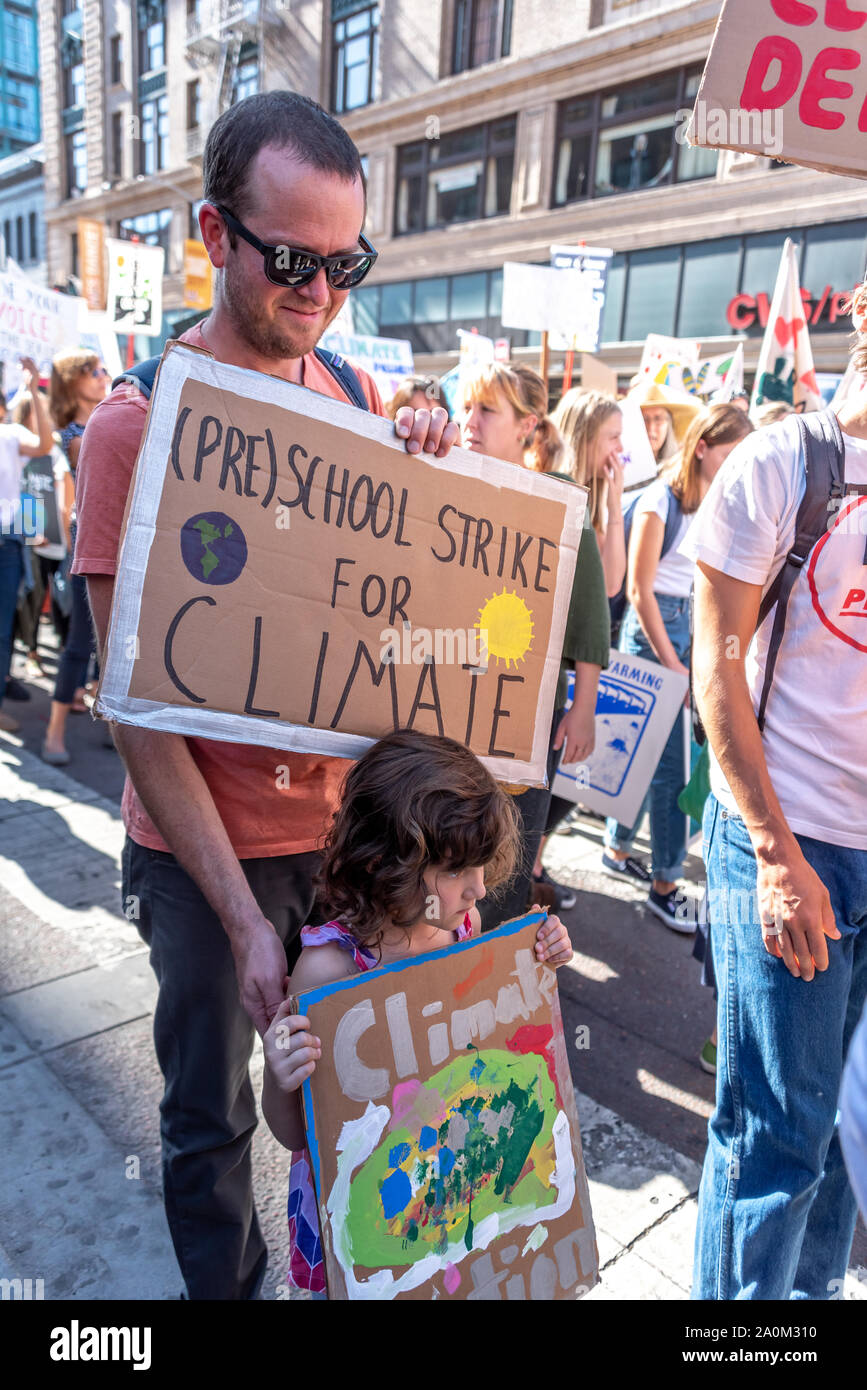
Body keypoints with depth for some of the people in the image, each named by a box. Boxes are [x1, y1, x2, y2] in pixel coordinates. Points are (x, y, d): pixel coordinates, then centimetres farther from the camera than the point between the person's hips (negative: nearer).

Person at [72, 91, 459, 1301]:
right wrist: (242, 917, -19)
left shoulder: (361, 401, 2)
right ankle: (226, 1281, 44)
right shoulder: (135, 422, -13)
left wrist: (430, 467, -10)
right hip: (209, 841, -4)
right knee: (212, 1115, 14)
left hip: (352, 816, 4)